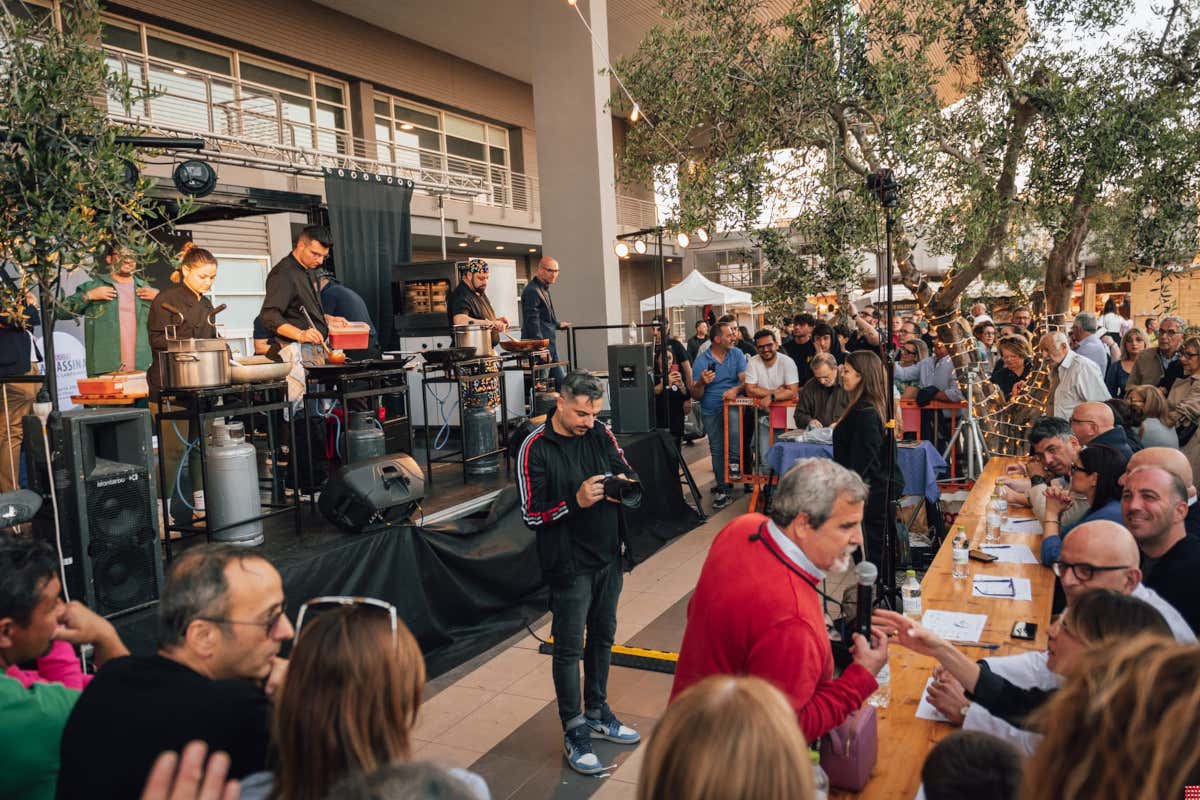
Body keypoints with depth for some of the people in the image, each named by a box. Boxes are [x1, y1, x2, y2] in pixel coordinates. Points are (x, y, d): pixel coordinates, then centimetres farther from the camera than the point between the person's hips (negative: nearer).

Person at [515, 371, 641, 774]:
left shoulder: (601, 434, 1)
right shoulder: (535, 448, -14)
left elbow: (628, 472, 12)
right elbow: (532, 514, -14)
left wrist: (625, 484, -12)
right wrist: (576, 501, -27)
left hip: (608, 557, 6)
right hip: (569, 564, -6)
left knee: (603, 637, 19)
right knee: (569, 648, 4)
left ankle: (597, 714, 38)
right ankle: (574, 733, 19)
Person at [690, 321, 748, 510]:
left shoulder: (737, 354, 1)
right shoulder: (701, 361, -3)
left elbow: (745, 380, -6)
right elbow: (695, 395, -5)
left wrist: (736, 389, -27)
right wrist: (702, 382, -26)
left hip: (732, 404, -1)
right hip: (710, 410, 1)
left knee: (735, 435, -29)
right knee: (716, 450, 8)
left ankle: (736, 464, 0)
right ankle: (723, 488, 23)